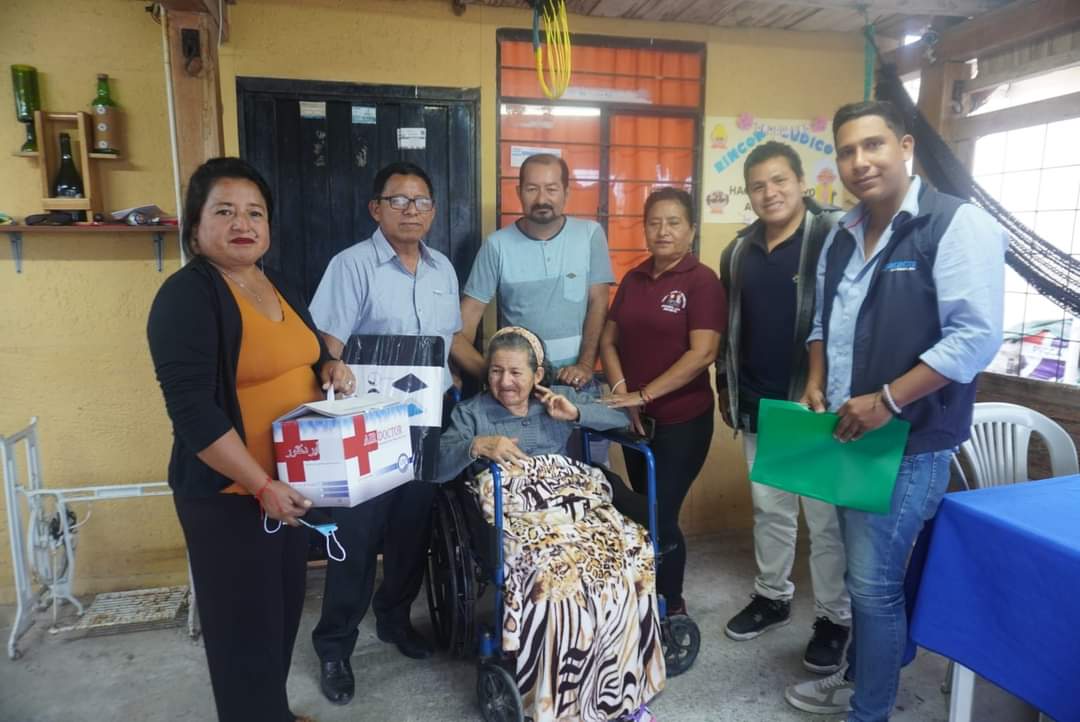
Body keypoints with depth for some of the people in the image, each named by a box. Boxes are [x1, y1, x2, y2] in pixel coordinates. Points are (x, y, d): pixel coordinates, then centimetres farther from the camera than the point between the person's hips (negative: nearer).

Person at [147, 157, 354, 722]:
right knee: (245, 623, 6)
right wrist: (261, 486, -24)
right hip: (229, 492, -8)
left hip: (292, 482, 8)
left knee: (286, 606, 21)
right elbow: (192, 411, -23)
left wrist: (330, 368, -1)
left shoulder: (276, 285, 8)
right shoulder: (187, 295, -17)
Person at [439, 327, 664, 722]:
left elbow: (620, 418, 20)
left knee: (630, 556, -26)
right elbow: (436, 466, 5)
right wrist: (476, 446, -12)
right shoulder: (471, 411, 18)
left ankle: (623, 687, -9)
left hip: (574, 496, 3)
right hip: (515, 506, -2)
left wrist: (576, 412, 5)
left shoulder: (559, 397, 24)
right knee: (554, 573, -34)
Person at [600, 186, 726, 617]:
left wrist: (644, 394, -20)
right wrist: (622, 392, -6)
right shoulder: (633, 279, 8)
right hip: (637, 419, 6)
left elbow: (702, 354, -18)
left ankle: (673, 608, 23)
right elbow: (608, 340, 9)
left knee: (662, 517, 0)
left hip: (683, 420, -5)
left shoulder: (702, 281, -9)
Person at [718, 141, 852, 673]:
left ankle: (834, 618, 22)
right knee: (769, 508, 17)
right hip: (758, 406, 6)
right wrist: (725, 386, 18)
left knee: (825, 517, 5)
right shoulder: (739, 251, 10)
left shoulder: (833, 238, -9)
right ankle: (772, 596, 34)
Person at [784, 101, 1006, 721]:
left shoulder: (958, 223, -12)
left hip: (911, 441, -7)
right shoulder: (843, 236, 11)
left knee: (874, 582, 0)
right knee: (867, 573, 20)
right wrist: (816, 385, 4)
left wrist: (887, 400, -22)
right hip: (848, 434, 7)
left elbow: (977, 336, -20)